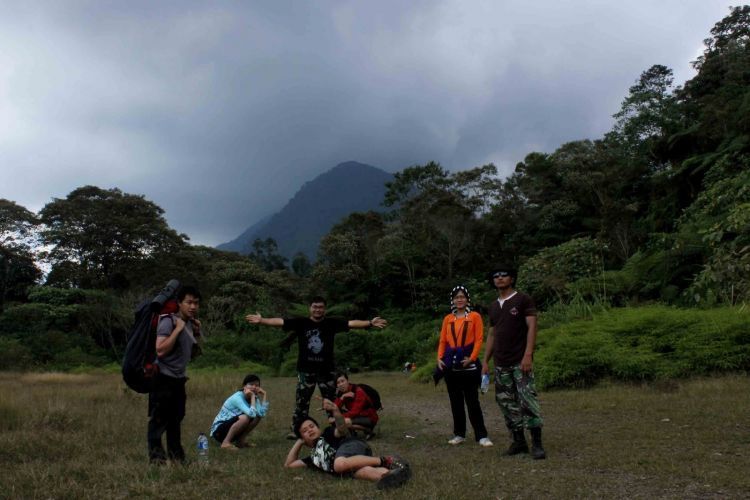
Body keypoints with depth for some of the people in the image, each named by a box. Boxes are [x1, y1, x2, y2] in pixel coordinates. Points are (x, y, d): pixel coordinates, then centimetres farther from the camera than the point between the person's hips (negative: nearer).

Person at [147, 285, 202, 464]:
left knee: (176, 419, 13)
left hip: (179, 379, 8)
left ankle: (176, 455, 20)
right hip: (163, 378, -8)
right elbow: (160, 350, -28)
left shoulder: (190, 323, 9)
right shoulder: (168, 321, -16)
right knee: (159, 420, -3)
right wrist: (178, 329, -26)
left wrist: (197, 335, 4)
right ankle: (156, 456, 3)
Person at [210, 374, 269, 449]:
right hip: (218, 430, -7)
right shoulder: (237, 397, -25)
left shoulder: (253, 397, -3)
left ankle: (240, 440, 1)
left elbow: (262, 413, -21)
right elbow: (251, 414, -38)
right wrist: (253, 396, -29)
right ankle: (226, 442, -18)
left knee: (258, 416, -8)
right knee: (245, 417, -30)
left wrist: (264, 395, -17)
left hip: (231, 428, 7)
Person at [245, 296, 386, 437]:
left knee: (332, 402, 10)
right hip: (305, 370, 0)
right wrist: (261, 320, -24)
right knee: (301, 402, 6)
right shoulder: (301, 323, -4)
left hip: (327, 370, 1)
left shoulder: (332, 323, -2)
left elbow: (351, 323, -10)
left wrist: (370, 323, -21)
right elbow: (280, 322, -11)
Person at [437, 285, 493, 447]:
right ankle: (459, 434, 18)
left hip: (468, 364, -4)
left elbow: (478, 340, -5)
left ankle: (481, 435, 3)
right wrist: (440, 358, -3)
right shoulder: (448, 319, 11)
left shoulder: (475, 316, 0)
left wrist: (472, 358, -16)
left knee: (472, 401, -3)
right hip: (451, 364, 4)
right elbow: (442, 341, 10)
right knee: (455, 401, 10)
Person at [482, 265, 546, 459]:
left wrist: (528, 355, -19)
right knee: (507, 403, 7)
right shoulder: (493, 306, 15)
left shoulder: (523, 300, -2)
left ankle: (537, 444, -4)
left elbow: (532, 327, -9)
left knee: (527, 400, -10)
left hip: (520, 362, -6)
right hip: (501, 364, 6)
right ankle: (519, 441, 16)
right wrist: (485, 361, 13)